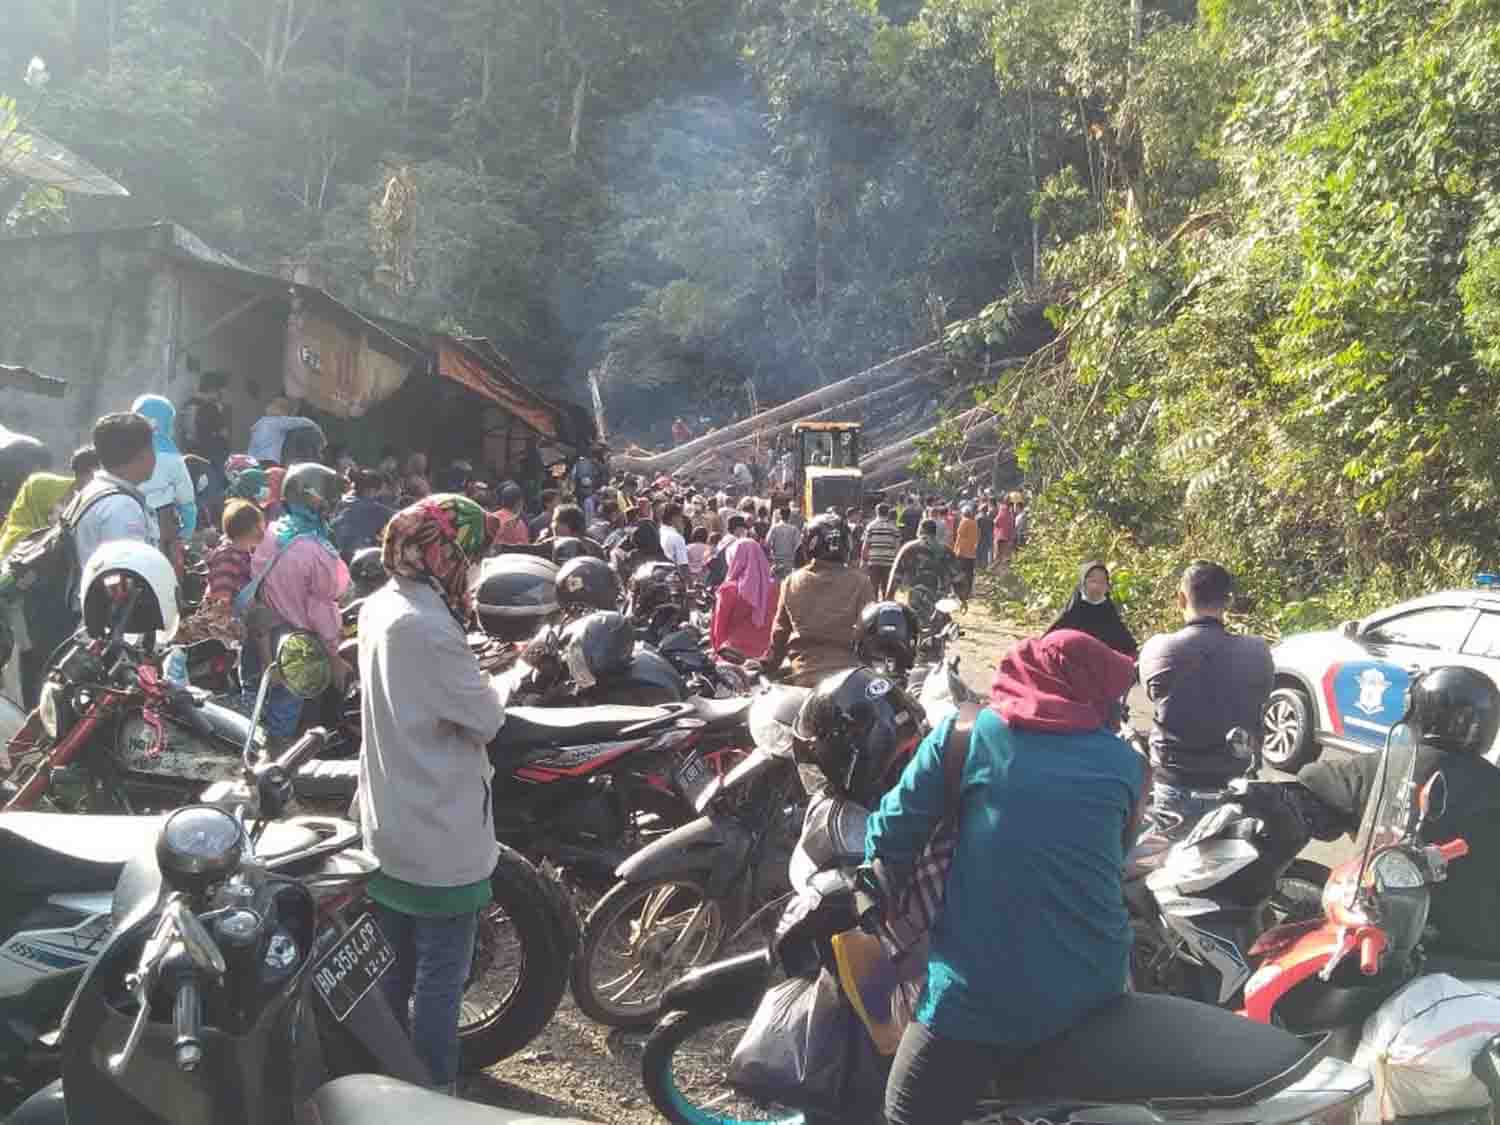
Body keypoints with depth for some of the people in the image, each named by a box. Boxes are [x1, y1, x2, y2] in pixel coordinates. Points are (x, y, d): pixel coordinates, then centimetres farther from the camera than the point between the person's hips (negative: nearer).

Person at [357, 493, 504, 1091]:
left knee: (396, 968, 23)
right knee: (440, 978, 5)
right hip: (439, 833, -10)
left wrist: (479, 674, 0)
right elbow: (484, 719, -18)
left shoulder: (379, 606, 4)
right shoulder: (429, 626, -25)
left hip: (387, 825, 10)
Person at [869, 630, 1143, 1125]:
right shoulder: (1126, 763, 4)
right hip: (1094, 991, 4)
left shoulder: (969, 732, -3)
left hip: (980, 995, -3)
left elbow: (892, 831, -2)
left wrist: (880, 867, 18)